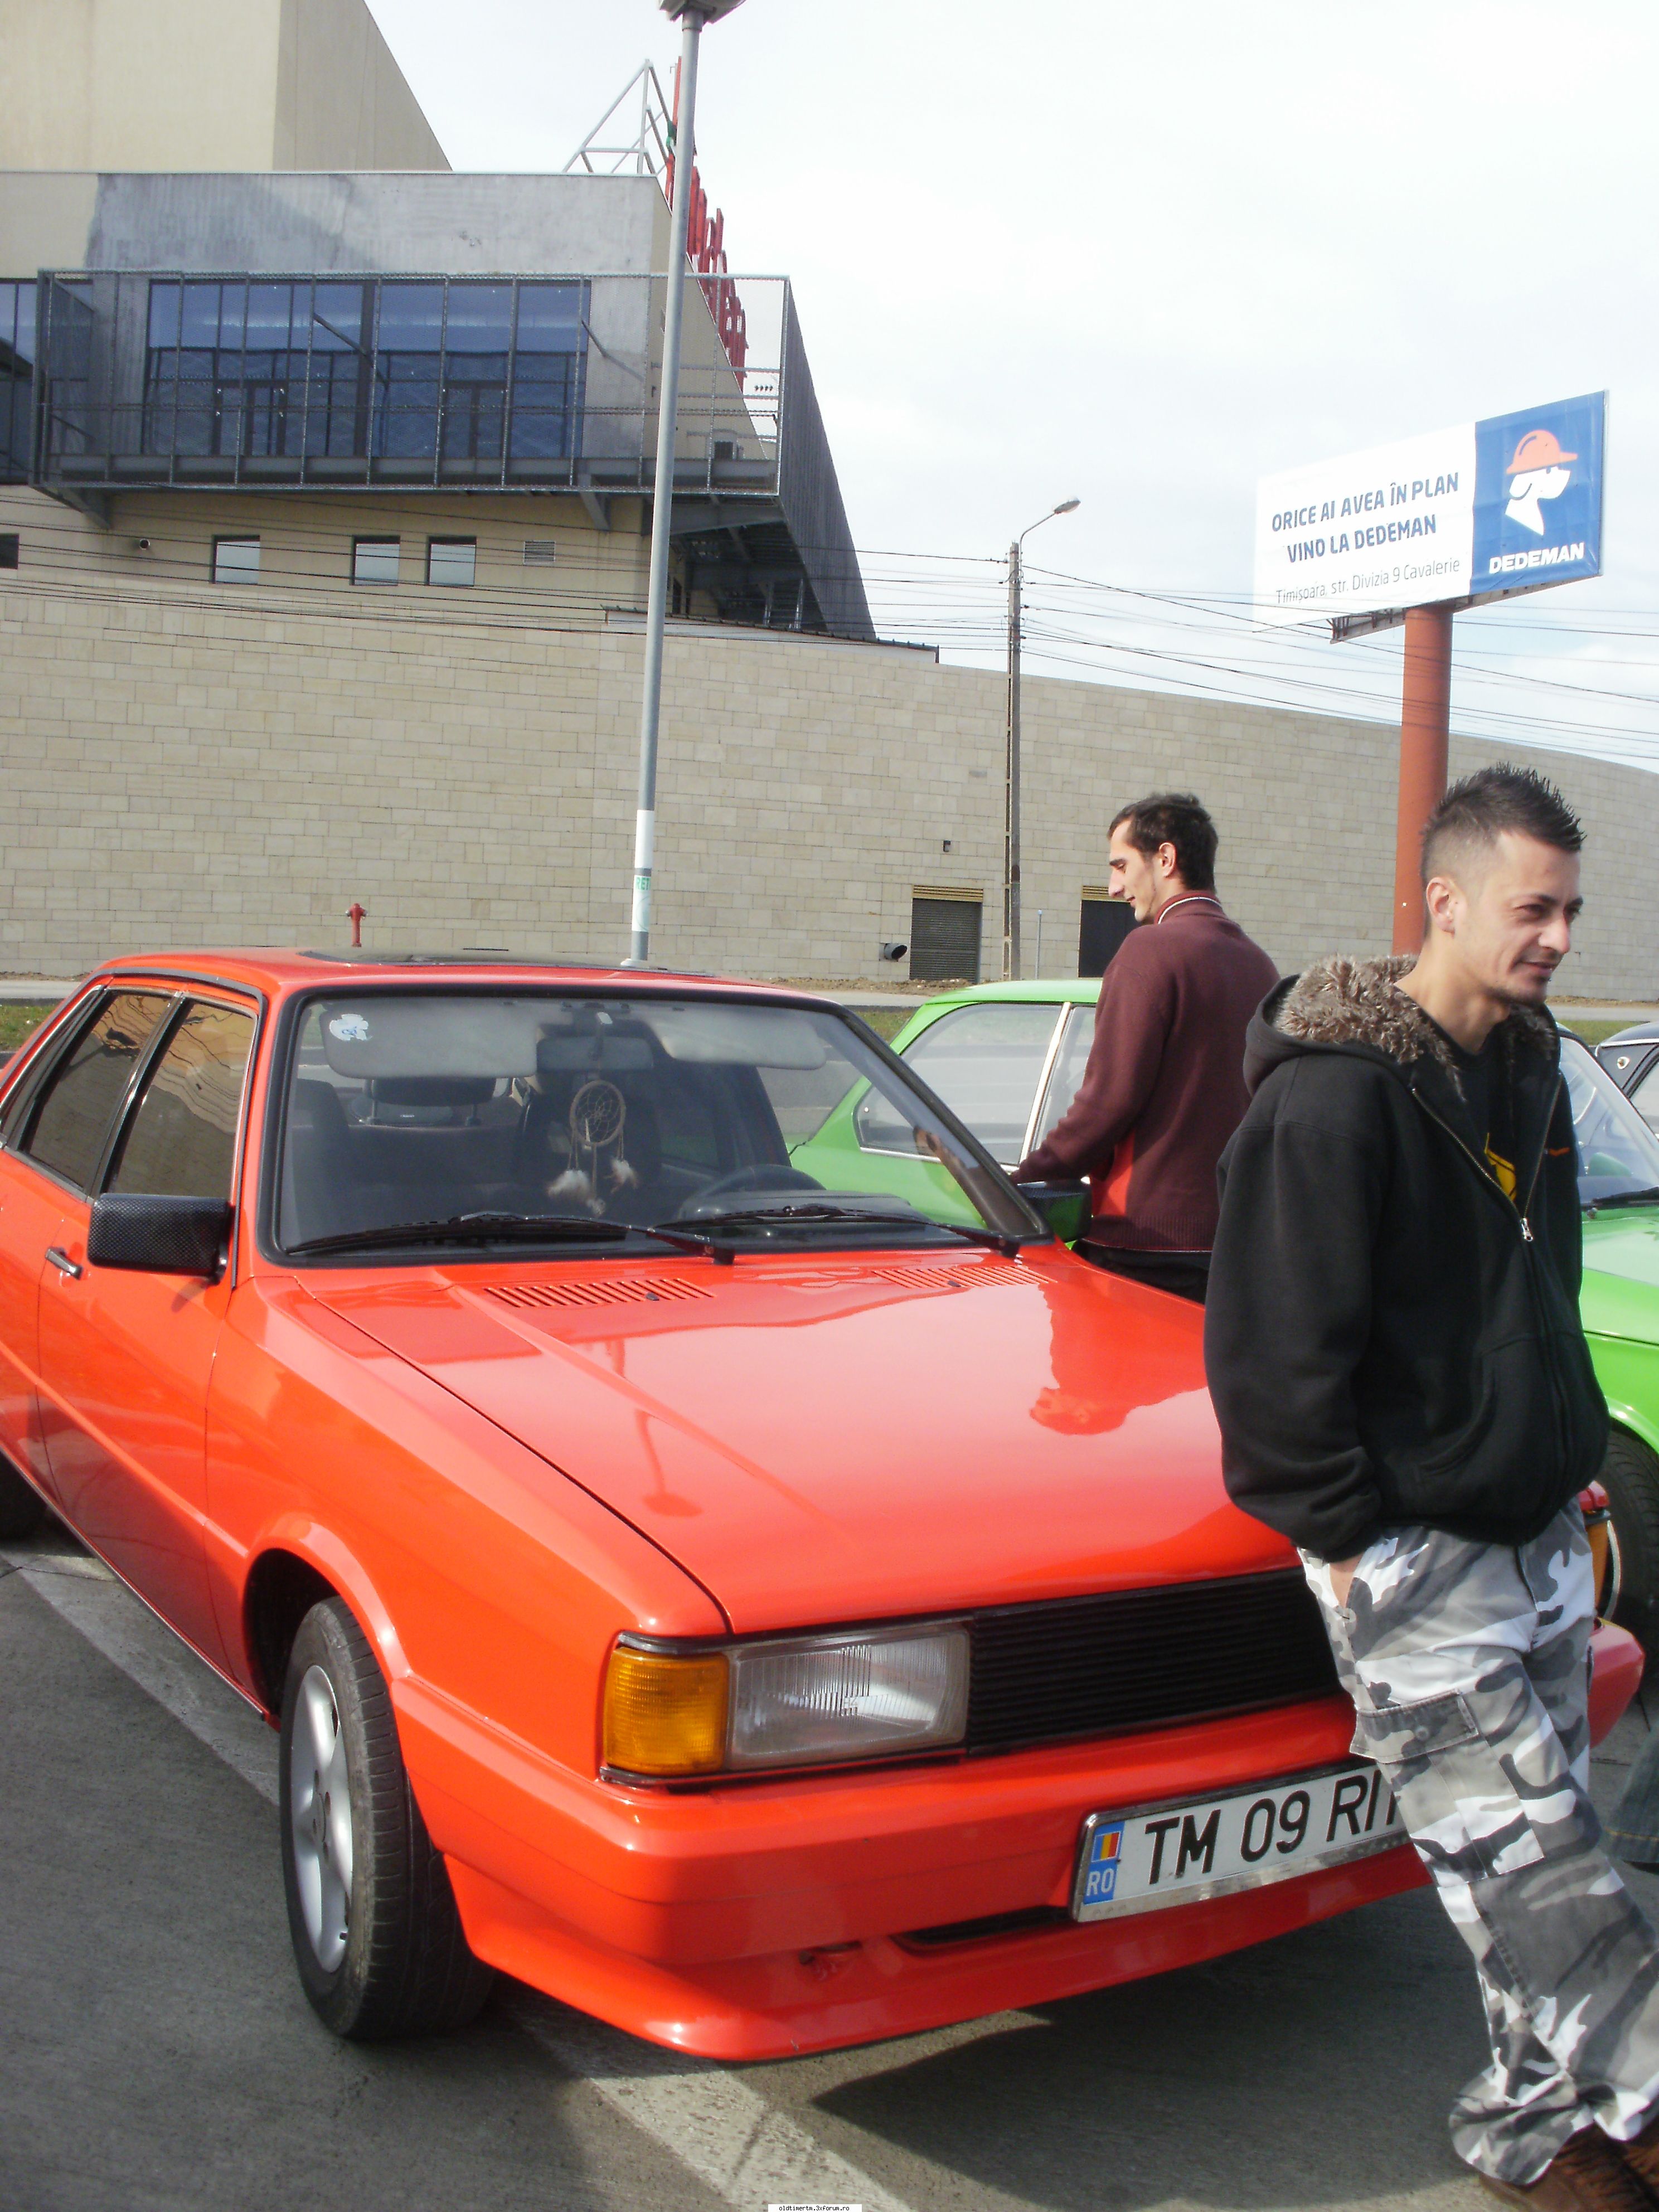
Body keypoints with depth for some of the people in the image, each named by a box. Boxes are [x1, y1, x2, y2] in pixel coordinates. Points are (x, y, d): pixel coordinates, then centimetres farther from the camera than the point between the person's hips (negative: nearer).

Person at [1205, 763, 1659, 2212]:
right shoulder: (1336, 1091, -16)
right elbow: (1272, 1336, -17)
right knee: (1525, 1858, -4)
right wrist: (1342, 1531, -15)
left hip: (1539, 1529, 8)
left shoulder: (1528, 1069, 11)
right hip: (1411, 1551, -8)